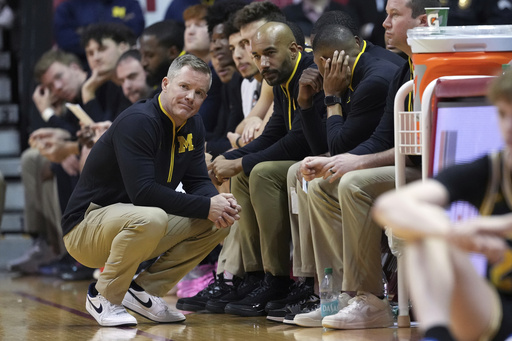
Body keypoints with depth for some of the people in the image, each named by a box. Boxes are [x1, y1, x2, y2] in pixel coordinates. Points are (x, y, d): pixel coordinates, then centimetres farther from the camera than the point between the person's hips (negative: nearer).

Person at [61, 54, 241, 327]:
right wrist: (205, 206, -28)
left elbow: (198, 181, 6)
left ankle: (144, 290, 2)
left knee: (220, 220, -3)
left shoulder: (192, 127, 5)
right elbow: (142, 192, -30)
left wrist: (218, 201, -18)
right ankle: (104, 296, -14)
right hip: (86, 227, -9)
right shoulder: (138, 121, -22)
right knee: (150, 218, -39)